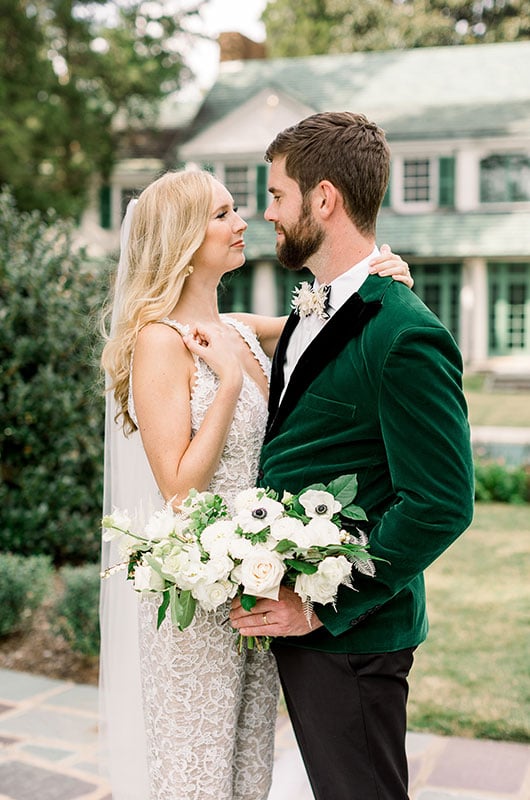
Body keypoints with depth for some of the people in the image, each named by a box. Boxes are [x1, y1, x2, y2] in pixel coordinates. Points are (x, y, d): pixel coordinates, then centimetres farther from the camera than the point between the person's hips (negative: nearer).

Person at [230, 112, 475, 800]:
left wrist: (323, 607, -19)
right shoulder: (311, 314, 9)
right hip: (296, 621, 9)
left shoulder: (407, 336, -21)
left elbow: (442, 506, -23)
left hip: (350, 638, -9)